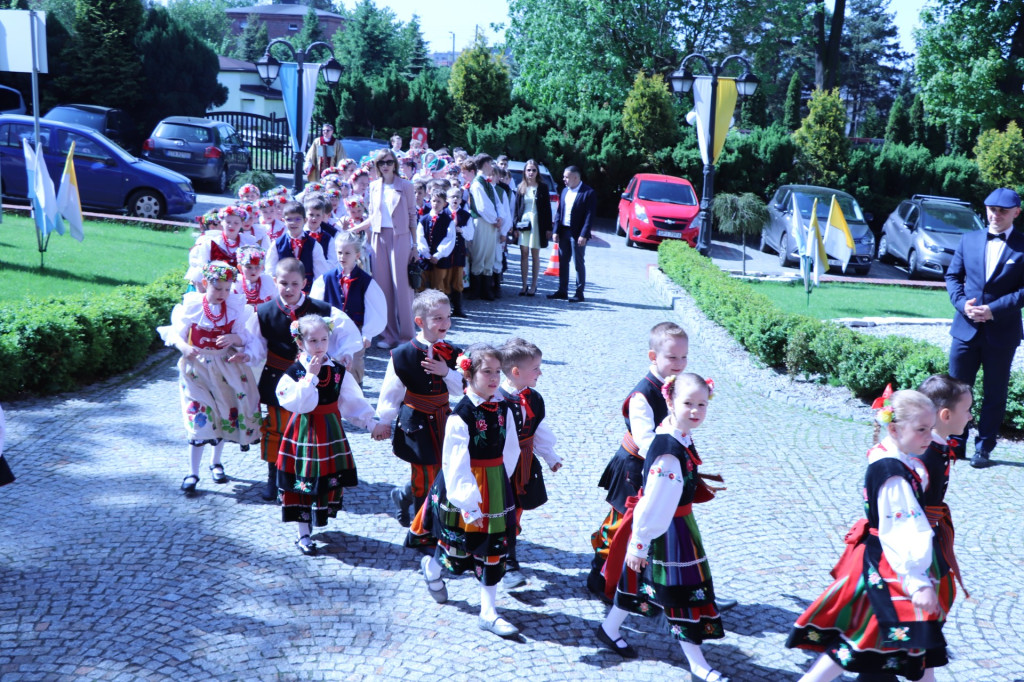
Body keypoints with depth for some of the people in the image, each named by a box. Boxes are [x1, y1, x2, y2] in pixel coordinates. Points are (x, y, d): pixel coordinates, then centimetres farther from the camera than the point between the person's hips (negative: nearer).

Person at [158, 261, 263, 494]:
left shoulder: (236, 306, -5)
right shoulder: (191, 306, -10)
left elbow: (245, 338, -2)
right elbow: (176, 334, -7)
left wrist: (234, 338, -24)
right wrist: (185, 348, -28)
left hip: (227, 368, 2)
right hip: (198, 368, -2)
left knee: (224, 415, 11)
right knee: (199, 417, -6)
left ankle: (216, 463, 34)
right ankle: (192, 473, 4)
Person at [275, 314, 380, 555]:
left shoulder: (338, 371, 1)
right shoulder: (294, 371, -9)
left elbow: (353, 401, 6)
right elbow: (294, 403, -23)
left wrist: (370, 422, -2)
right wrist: (310, 376, -24)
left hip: (330, 431, 3)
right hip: (303, 433, -3)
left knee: (330, 478, 7)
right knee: (303, 481, 2)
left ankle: (320, 518, 29)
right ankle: (303, 534, 14)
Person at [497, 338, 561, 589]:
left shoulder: (533, 398, 2)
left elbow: (539, 431, 15)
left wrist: (551, 457, 21)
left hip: (524, 465, 7)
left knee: (516, 511, 17)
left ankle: (506, 556, 34)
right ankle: (508, 565, 10)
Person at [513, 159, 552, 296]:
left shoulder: (542, 188, 1)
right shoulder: (520, 188, 7)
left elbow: (547, 208, 0)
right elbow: (517, 207, 7)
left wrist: (548, 228, -5)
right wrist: (516, 225, -2)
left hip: (537, 223, -2)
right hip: (523, 222, 2)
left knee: (535, 254, 3)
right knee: (523, 254, 2)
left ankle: (533, 285, 9)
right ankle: (524, 285, 7)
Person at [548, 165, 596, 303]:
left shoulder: (588, 193, -9)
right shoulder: (565, 191, 11)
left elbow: (590, 216, -13)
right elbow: (559, 212, 12)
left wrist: (584, 235, -19)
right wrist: (556, 230, 3)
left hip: (578, 234, -6)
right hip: (564, 232, 7)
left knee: (579, 263, 1)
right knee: (563, 262, 10)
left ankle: (579, 293, 8)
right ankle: (562, 291, 19)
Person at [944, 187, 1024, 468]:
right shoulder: (969, 239, 7)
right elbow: (953, 275, 8)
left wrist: (993, 310, -18)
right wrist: (962, 303, -9)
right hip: (966, 328, 3)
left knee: (994, 393, 8)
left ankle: (984, 449, 18)